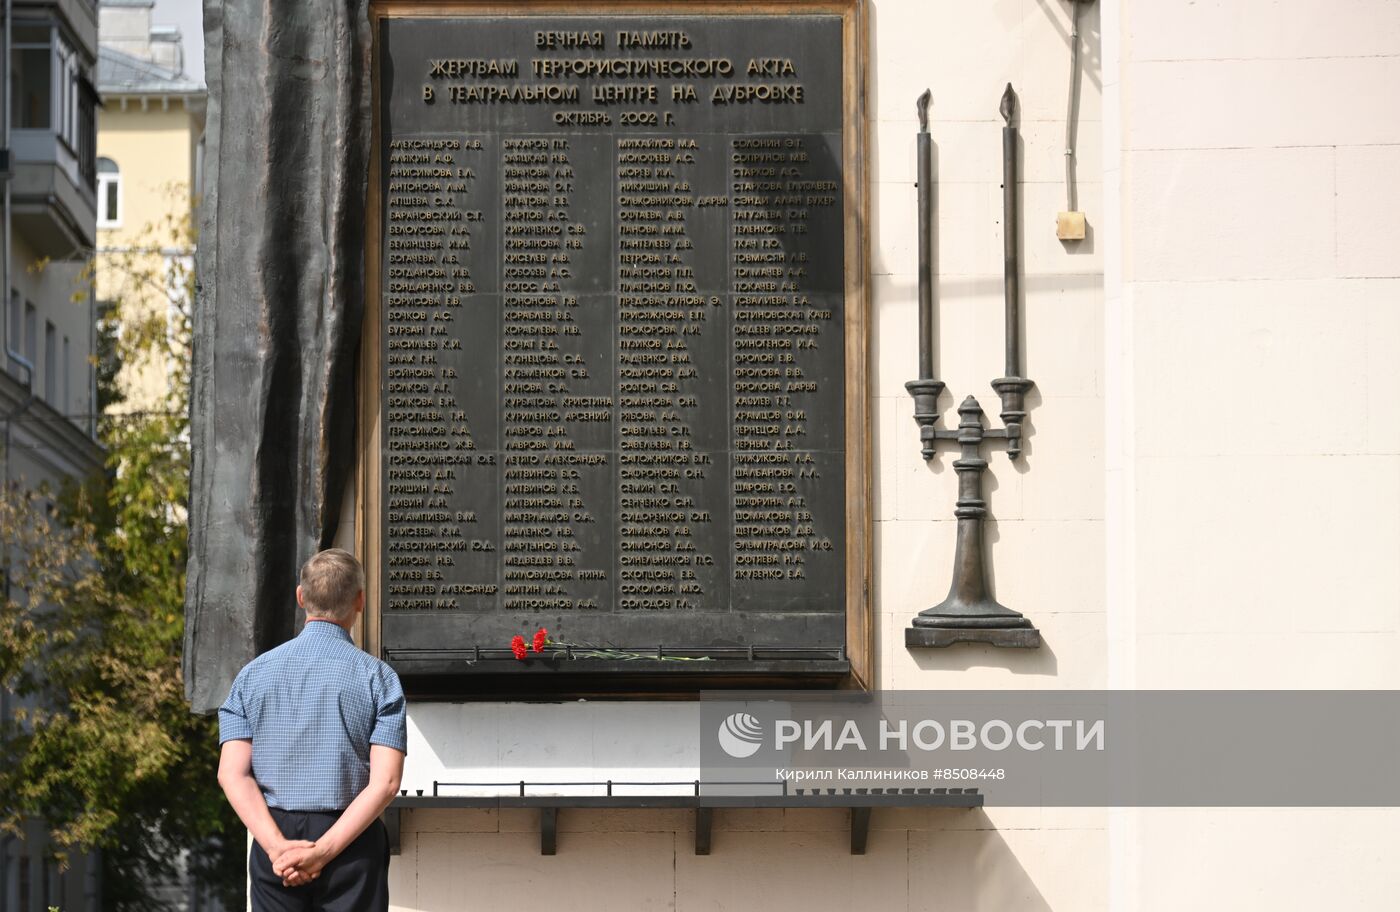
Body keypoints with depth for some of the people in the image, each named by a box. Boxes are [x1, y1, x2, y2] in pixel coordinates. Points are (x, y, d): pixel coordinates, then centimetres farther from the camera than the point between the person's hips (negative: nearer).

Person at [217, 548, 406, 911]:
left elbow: (232, 774, -4)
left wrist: (279, 847, -12)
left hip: (273, 842, 2)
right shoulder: (377, 676, -2)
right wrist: (323, 852, -14)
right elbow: (385, 782, -12)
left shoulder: (254, 673, 6)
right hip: (352, 844, -2)